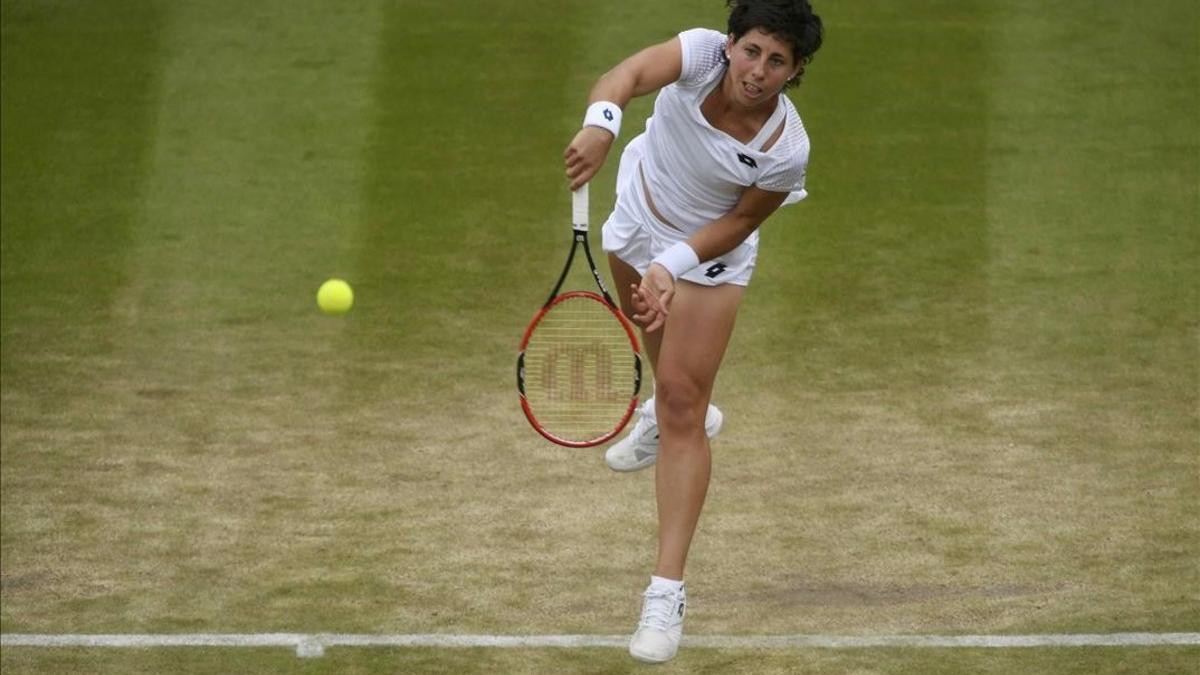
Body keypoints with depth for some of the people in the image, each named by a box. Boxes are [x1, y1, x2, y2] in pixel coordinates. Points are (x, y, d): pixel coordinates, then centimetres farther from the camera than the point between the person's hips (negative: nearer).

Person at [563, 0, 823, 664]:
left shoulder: (787, 150, -32)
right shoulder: (704, 53, -31)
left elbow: (742, 219, -17)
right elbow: (627, 74, -48)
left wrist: (673, 265, -29)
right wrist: (600, 123, -69)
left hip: (708, 252, -4)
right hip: (637, 216, 4)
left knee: (681, 408, -12)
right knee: (655, 327, 32)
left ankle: (667, 593, -11)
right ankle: (670, 415, 70)